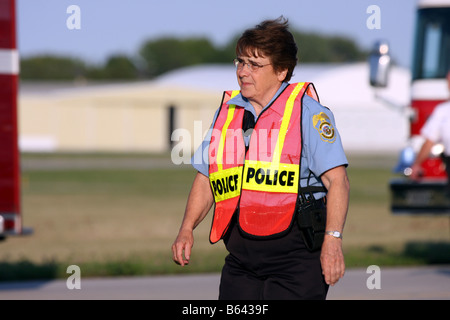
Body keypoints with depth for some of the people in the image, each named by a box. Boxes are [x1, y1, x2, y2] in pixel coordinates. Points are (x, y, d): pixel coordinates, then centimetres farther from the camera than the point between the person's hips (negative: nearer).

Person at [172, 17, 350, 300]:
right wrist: (187, 228, 9)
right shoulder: (227, 111, 14)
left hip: (296, 257, -6)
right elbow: (206, 177, 22)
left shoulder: (307, 112, -3)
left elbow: (337, 181, -10)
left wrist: (332, 239, -20)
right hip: (241, 259, 6)